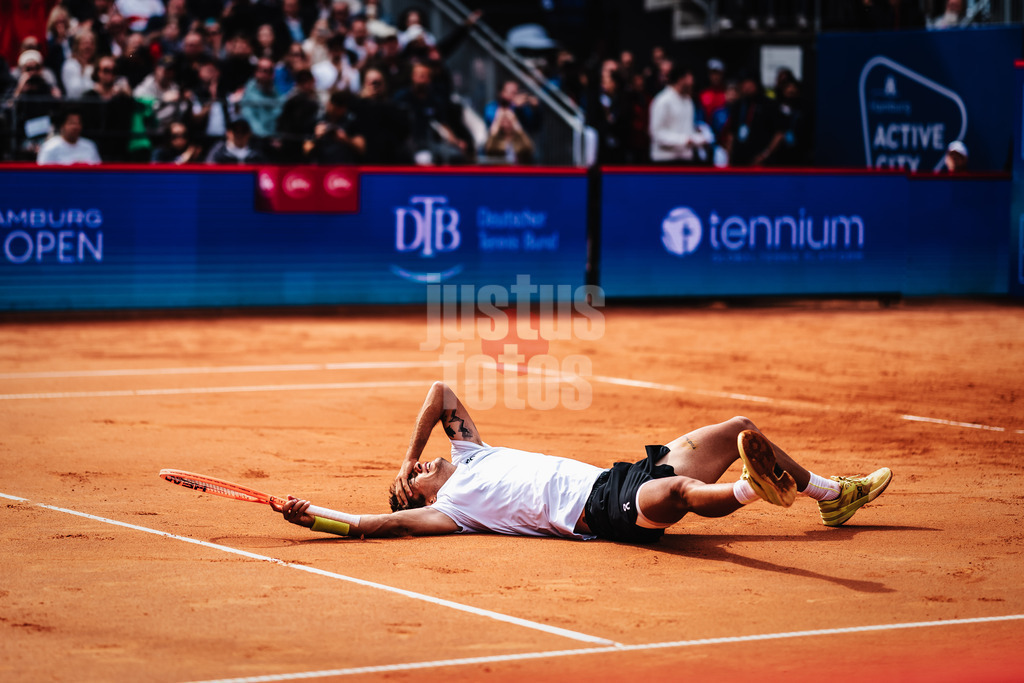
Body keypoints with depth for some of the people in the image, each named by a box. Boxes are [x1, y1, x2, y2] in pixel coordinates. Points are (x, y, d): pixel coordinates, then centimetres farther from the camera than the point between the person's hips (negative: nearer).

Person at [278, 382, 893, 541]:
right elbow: (370, 524, -13)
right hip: (604, 511, -9)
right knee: (673, 491, -44)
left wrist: (410, 455, 20)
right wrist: (309, 516, -16)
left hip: (618, 477, 9)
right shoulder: (445, 510, -2)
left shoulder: (468, 456, 21)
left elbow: (440, 390, 26)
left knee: (743, 430, 7)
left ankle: (830, 495, 17)